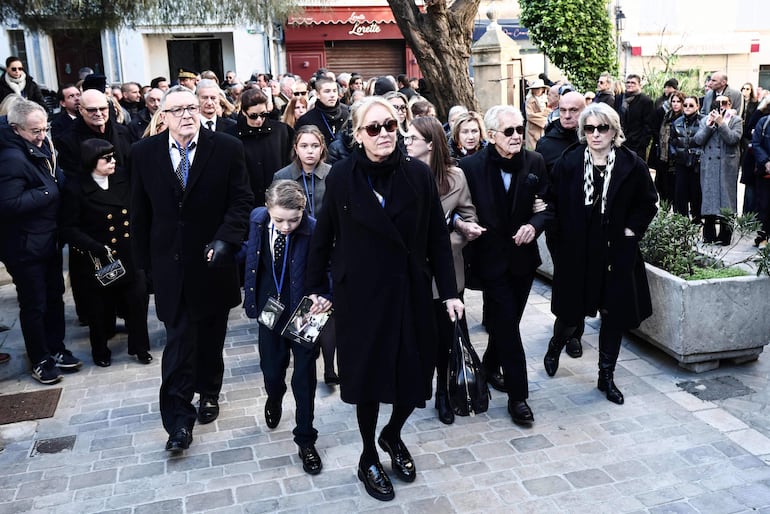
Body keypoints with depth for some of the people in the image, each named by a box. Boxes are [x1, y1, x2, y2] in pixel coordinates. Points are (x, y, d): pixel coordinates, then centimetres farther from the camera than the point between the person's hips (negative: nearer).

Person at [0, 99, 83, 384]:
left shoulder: (40, 147, 6)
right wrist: (48, 192, -22)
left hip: (49, 240, 9)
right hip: (25, 246, -9)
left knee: (55, 297, 18)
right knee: (35, 305, 5)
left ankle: (56, 349, 33)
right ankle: (40, 360, 20)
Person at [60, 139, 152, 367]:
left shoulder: (124, 178, 2)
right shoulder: (75, 189, -9)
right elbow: (69, 229, -10)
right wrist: (97, 248, -19)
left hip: (131, 255, 3)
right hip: (100, 259, -3)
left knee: (138, 300, 6)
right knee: (101, 307, 11)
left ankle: (139, 347, 26)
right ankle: (100, 351, 32)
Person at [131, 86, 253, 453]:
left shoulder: (227, 148, -5)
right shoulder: (144, 152, 0)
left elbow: (242, 201, -5)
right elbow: (140, 211, 5)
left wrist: (225, 239, -19)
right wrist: (145, 259, 5)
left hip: (212, 260, 0)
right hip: (169, 263, 0)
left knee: (210, 337, 16)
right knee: (178, 341, -2)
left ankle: (208, 392, 38)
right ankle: (179, 420, 5)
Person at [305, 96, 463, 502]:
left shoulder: (418, 174, -5)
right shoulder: (342, 176, -7)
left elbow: (437, 237, -1)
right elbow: (323, 236, 1)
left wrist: (449, 291, -3)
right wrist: (316, 288, 4)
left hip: (410, 293, 2)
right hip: (361, 294, -1)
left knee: (414, 375, 7)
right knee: (367, 377, 10)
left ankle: (393, 436, 39)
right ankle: (369, 458, 33)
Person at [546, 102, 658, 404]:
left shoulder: (632, 165, -4)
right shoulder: (568, 163, -4)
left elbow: (648, 203, 6)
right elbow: (555, 203, 1)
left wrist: (631, 230, -4)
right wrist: (564, 233, -5)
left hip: (616, 253, 1)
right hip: (577, 252, -1)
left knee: (614, 314, 8)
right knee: (571, 311, 10)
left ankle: (606, 376, 24)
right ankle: (555, 346, 44)